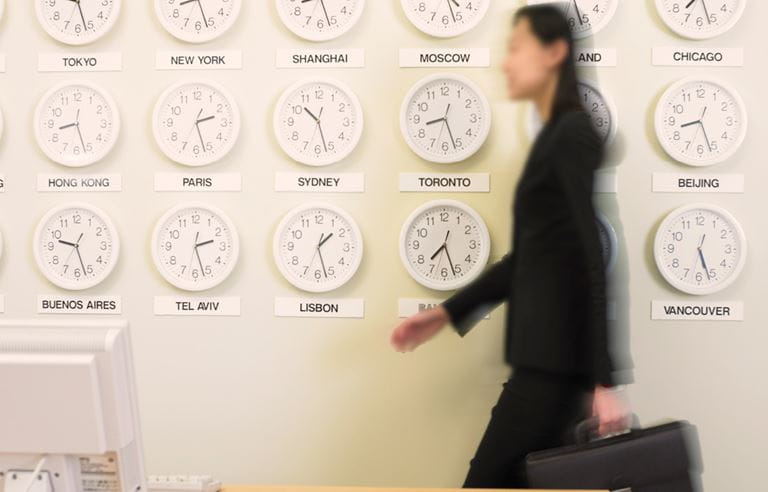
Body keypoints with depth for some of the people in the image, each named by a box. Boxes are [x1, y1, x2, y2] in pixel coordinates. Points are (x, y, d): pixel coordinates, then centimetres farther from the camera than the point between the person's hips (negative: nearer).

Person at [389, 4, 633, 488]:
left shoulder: (573, 135, -12)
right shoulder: (553, 138, 17)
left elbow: (596, 261, -19)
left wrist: (607, 380, -22)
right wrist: (447, 312, 20)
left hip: (560, 354, -9)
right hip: (544, 352, 9)